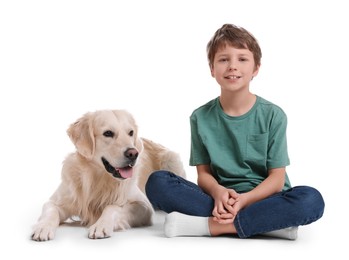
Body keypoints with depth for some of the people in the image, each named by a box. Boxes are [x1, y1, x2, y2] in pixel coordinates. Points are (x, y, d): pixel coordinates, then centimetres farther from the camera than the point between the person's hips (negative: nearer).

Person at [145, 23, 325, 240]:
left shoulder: (273, 115, -3)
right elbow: (204, 172, 2)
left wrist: (244, 200, -24)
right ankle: (268, 223, -26)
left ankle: (209, 225, -27)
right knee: (157, 183, -22)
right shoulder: (201, 117, 2)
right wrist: (218, 192, -22)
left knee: (311, 200, -32)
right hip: (219, 200, 2)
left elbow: (276, 178, -5)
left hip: (261, 198, -1)